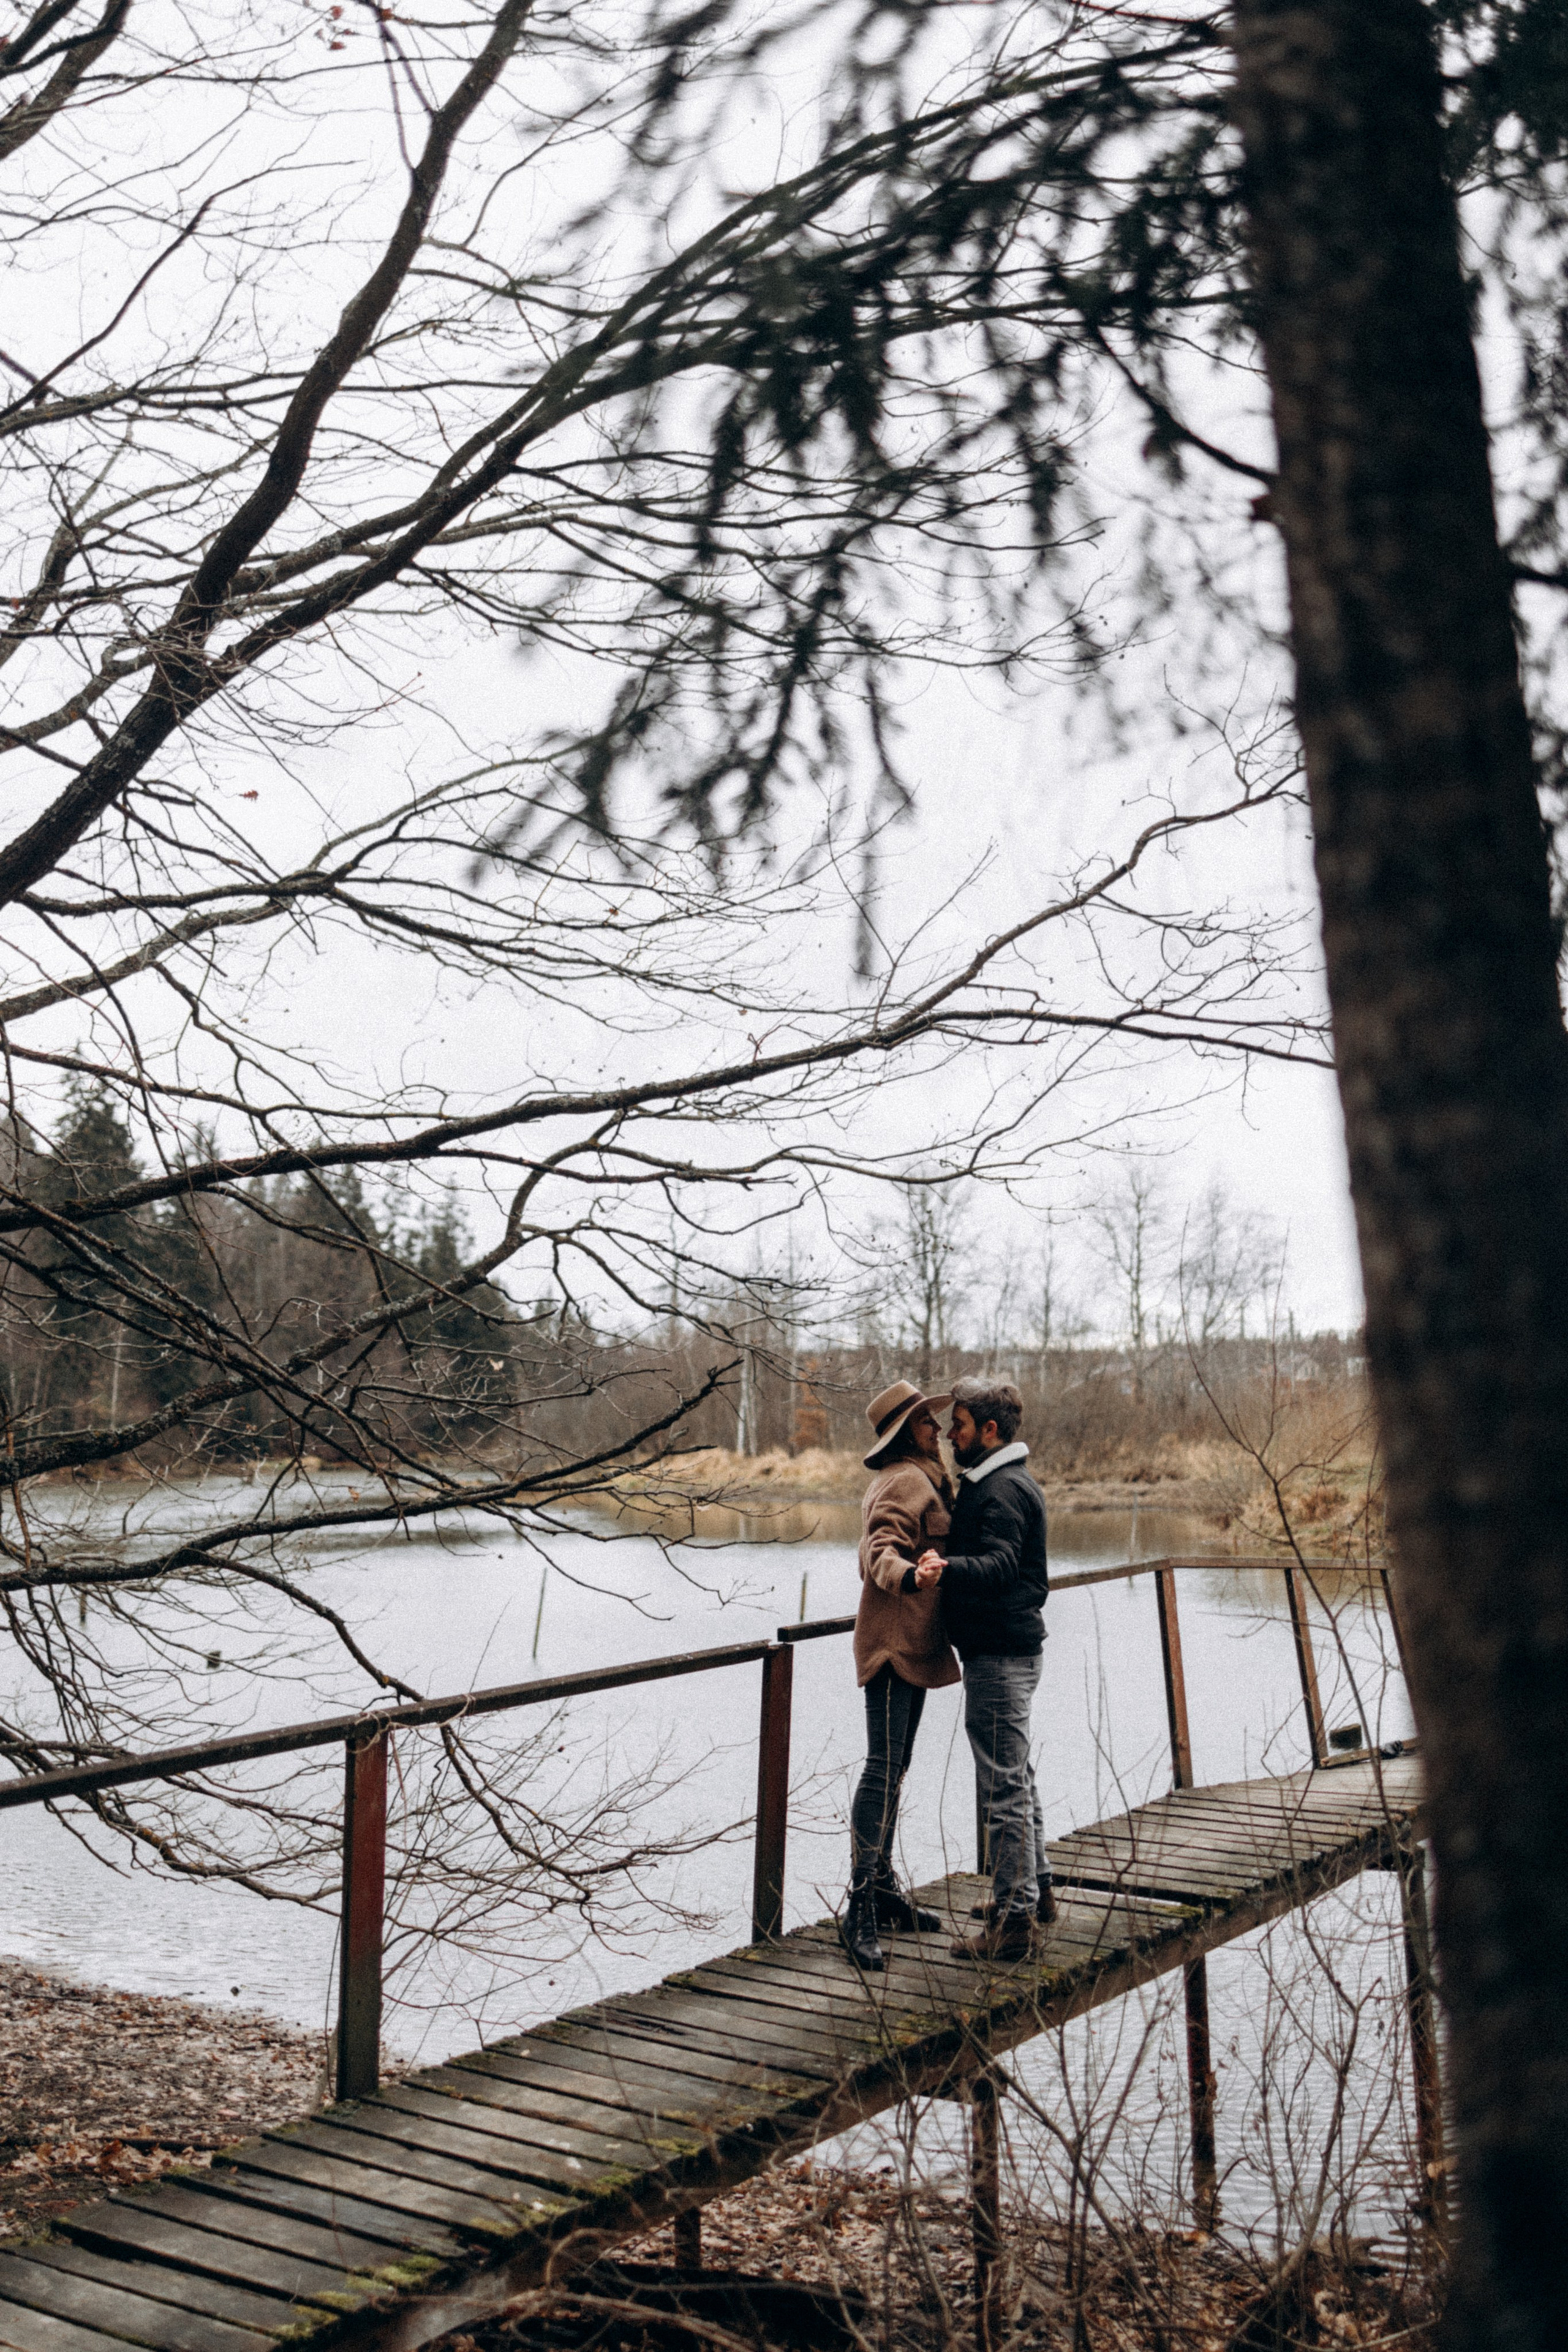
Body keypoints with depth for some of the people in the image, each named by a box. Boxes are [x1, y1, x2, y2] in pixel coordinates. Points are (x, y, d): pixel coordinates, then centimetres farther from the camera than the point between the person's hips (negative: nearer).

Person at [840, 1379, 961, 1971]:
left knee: (894, 1770, 15)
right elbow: (881, 1550, -28)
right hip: (896, 1641, -11)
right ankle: (860, 1907, -8)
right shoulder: (905, 1482, -14)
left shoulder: (922, 1480, 19)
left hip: (912, 1642, 11)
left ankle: (883, 1888, 24)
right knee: (883, 1771, -10)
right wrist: (905, 1576, -47)